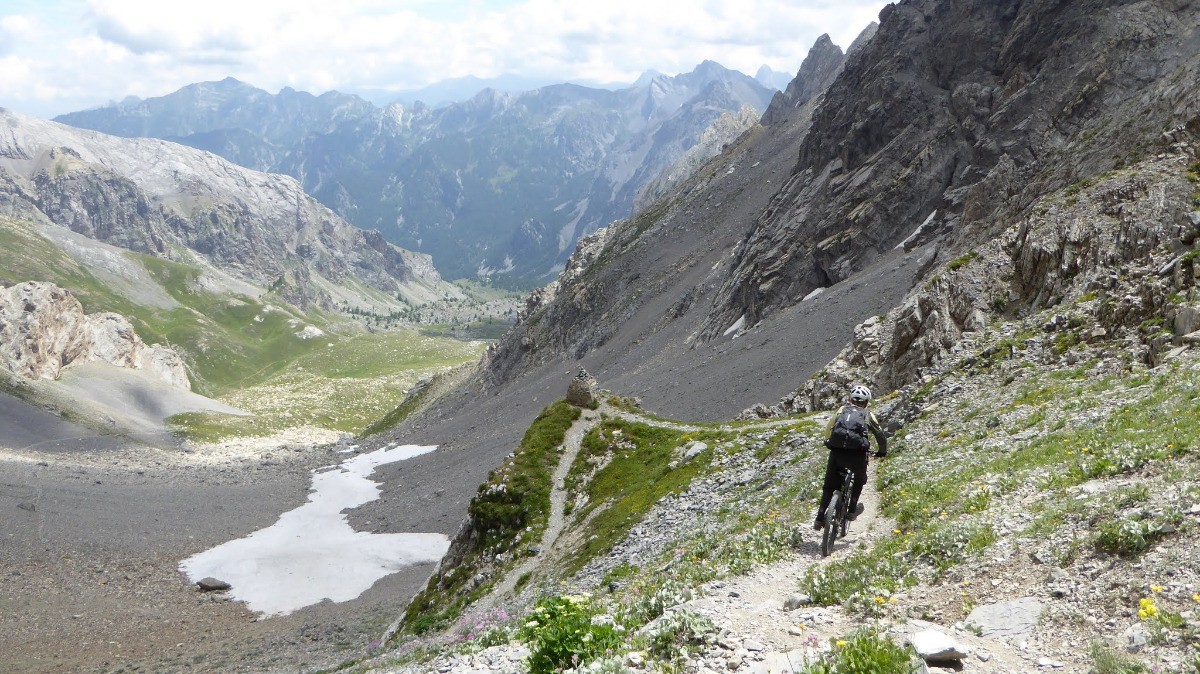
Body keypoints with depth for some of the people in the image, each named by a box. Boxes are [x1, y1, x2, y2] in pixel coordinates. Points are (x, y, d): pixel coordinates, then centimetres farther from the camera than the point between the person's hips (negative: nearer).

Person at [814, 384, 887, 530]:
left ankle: (820, 519, 7)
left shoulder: (842, 410, 20)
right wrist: (882, 452, 42)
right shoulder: (868, 414, 17)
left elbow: (827, 431, 21)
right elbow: (880, 435, 25)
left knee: (829, 486, 14)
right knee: (859, 480, 28)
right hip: (857, 453, -1)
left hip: (836, 452, 1)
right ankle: (852, 511, 22)